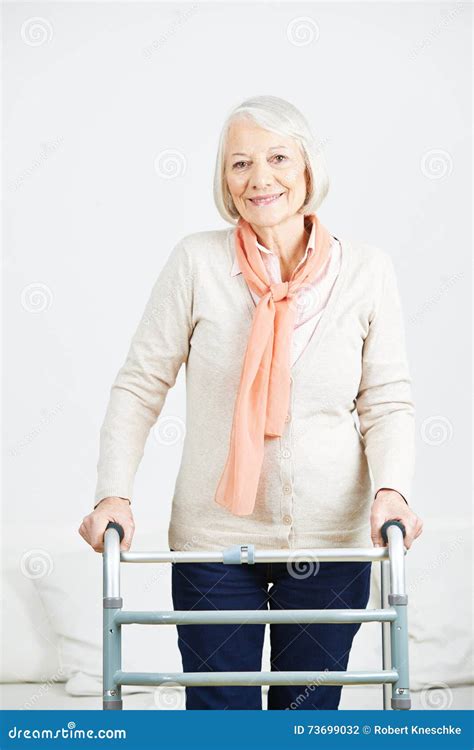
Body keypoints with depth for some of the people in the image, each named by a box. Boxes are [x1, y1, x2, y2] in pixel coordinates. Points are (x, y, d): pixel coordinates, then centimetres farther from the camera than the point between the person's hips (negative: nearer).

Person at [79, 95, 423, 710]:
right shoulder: (197, 261, -6)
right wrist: (114, 493, -12)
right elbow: (140, 384, -2)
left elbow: (388, 402, 1)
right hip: (213, 539, -1)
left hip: (330, 542, 1)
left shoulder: (368, 271, -2)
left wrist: (391, 488, -16)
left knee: (312, 711, 14)